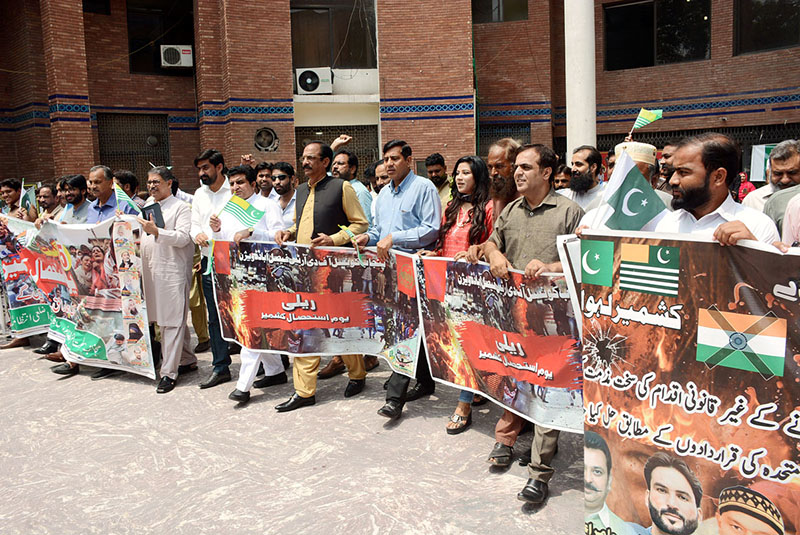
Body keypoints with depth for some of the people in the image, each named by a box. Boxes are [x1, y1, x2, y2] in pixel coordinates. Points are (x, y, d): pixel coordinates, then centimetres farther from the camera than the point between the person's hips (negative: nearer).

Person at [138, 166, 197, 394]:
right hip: (150, 270, 8)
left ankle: (169, 372, -5)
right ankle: (188, 360, 26)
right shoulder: (148, 205, 18)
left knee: (171, 320, -7)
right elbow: (141, 233, 29)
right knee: (167, 318, 13)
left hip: (172, 271, -7)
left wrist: (157, 231, -23)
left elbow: (183, 237, -15)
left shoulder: (181, 207, -3)